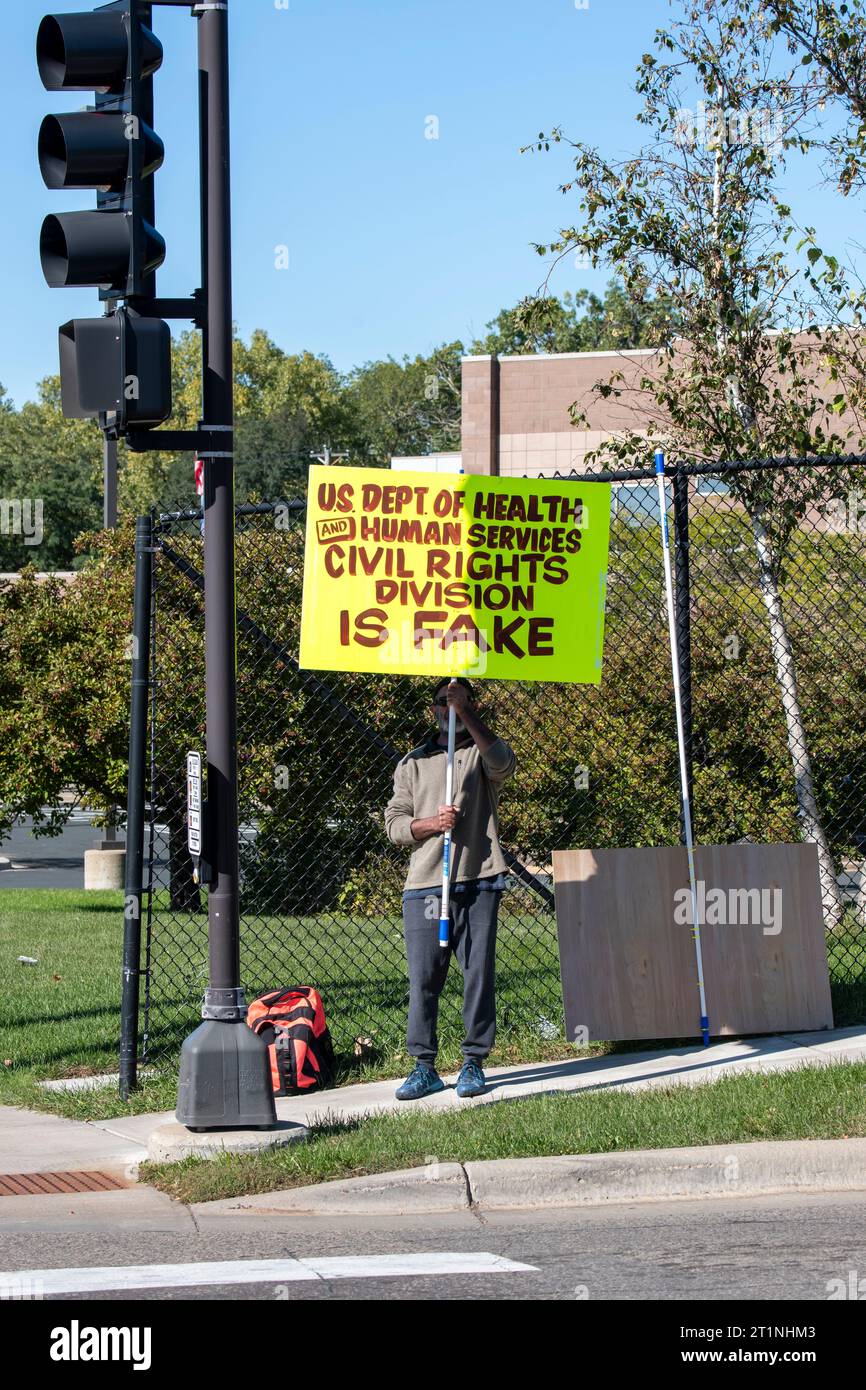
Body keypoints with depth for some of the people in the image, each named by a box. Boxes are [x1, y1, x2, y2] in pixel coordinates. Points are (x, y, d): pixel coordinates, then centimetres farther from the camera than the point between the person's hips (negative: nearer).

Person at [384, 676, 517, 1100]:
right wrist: (431, 823, -9)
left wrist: (467, 713, -17)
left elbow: (503, 764, -14)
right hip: (425, 884, 1)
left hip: (479, 882, -1)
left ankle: (474, 1061, 6)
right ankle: (424, 1066, 2)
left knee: (479, 974, -1)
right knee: (423, 978, -2)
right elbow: (394, 822, 11)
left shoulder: (481, 753, 12)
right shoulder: (413, 763, 17)